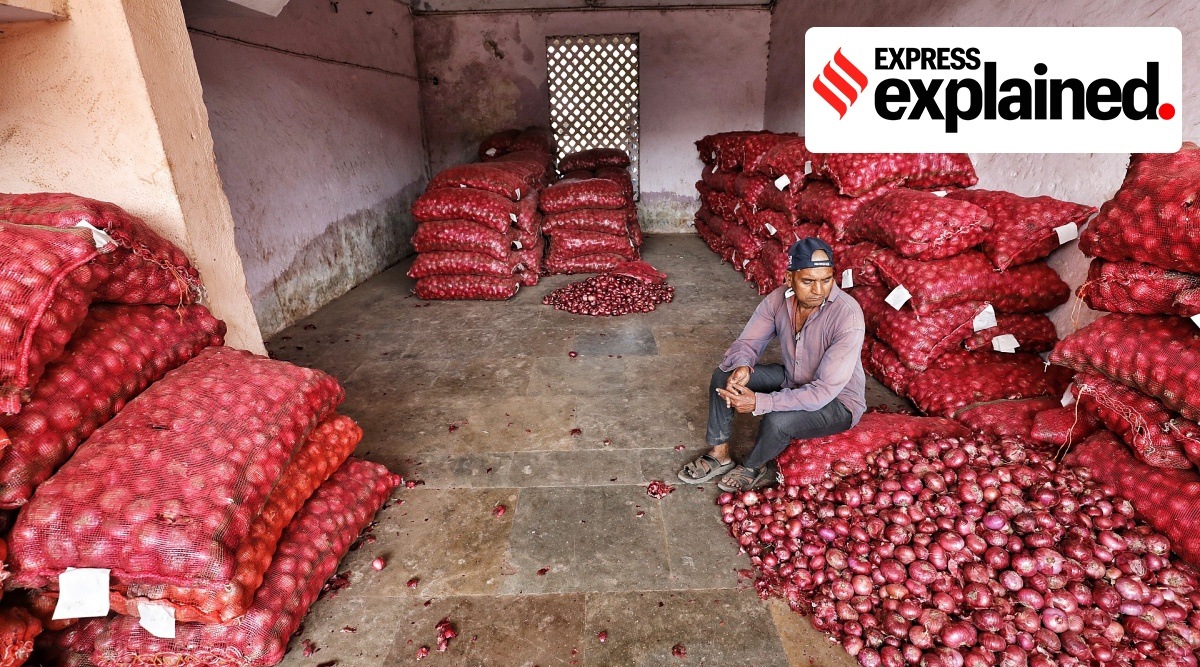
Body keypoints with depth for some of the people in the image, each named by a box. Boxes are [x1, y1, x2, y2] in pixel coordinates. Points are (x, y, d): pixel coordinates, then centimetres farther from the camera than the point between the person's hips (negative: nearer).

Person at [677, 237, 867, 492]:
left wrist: (759, 402, -38)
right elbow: (747, 342, -6)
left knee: (778, 421, -34)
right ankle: (720, 455, 5)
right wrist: (742, 366, -31)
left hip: (837, 401, -5)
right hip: (793, 381, 6)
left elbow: (824, 391, -35)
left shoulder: (848, 317, -32)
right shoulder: (779, 298, -15)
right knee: (724, 377, -11)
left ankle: (754, 468, 0)